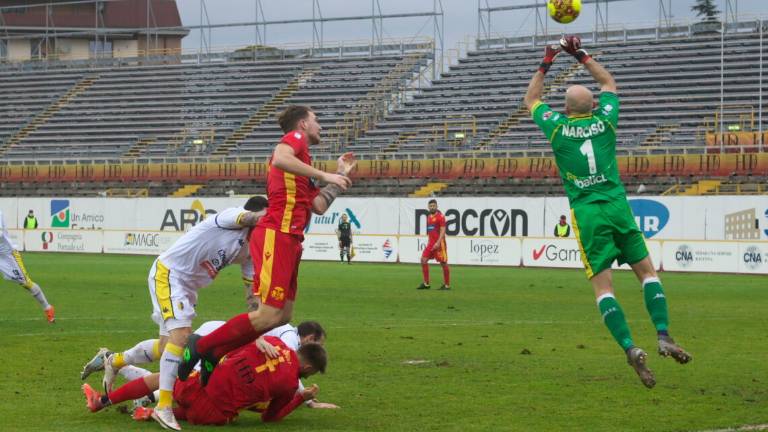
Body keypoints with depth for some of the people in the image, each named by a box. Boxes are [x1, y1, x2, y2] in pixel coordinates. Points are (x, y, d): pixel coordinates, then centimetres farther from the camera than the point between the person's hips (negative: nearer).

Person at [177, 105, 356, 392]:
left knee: (283, 316, 6)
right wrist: (324, 175, -20)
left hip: (289, 240, 10)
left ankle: (214, 356, 9)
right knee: (269, 316, -16)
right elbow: (280, 158, -23)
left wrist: (341, 175, 25)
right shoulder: (295, 138, 2)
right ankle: (201, 347, -8)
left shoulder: (301, 166, 28)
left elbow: (319, 206, 17)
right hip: (276, 236, -10)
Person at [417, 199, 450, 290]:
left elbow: (442, 231, -15)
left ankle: (447, 285, 6)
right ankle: (426, 284, 4)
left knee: (443, 263, -2)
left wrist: (438, 242, -23)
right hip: (431, 243, 8)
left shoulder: (440, 216, -9)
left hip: (439, 243, -8)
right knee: (423, 260, -1)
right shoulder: (429, 216, 14)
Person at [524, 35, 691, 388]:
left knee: (603, 286, -4)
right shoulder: (604, 120, 4)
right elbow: (609, 82, 25)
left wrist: (544, 65, 26)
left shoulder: (557, 127, 0)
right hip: (617, 206, 1)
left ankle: (630, 349, -19)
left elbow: (530, 100, 20)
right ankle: (664, 336, -7)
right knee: (647, 271, 9)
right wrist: (581, 55, 30)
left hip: (586, 214, -1)